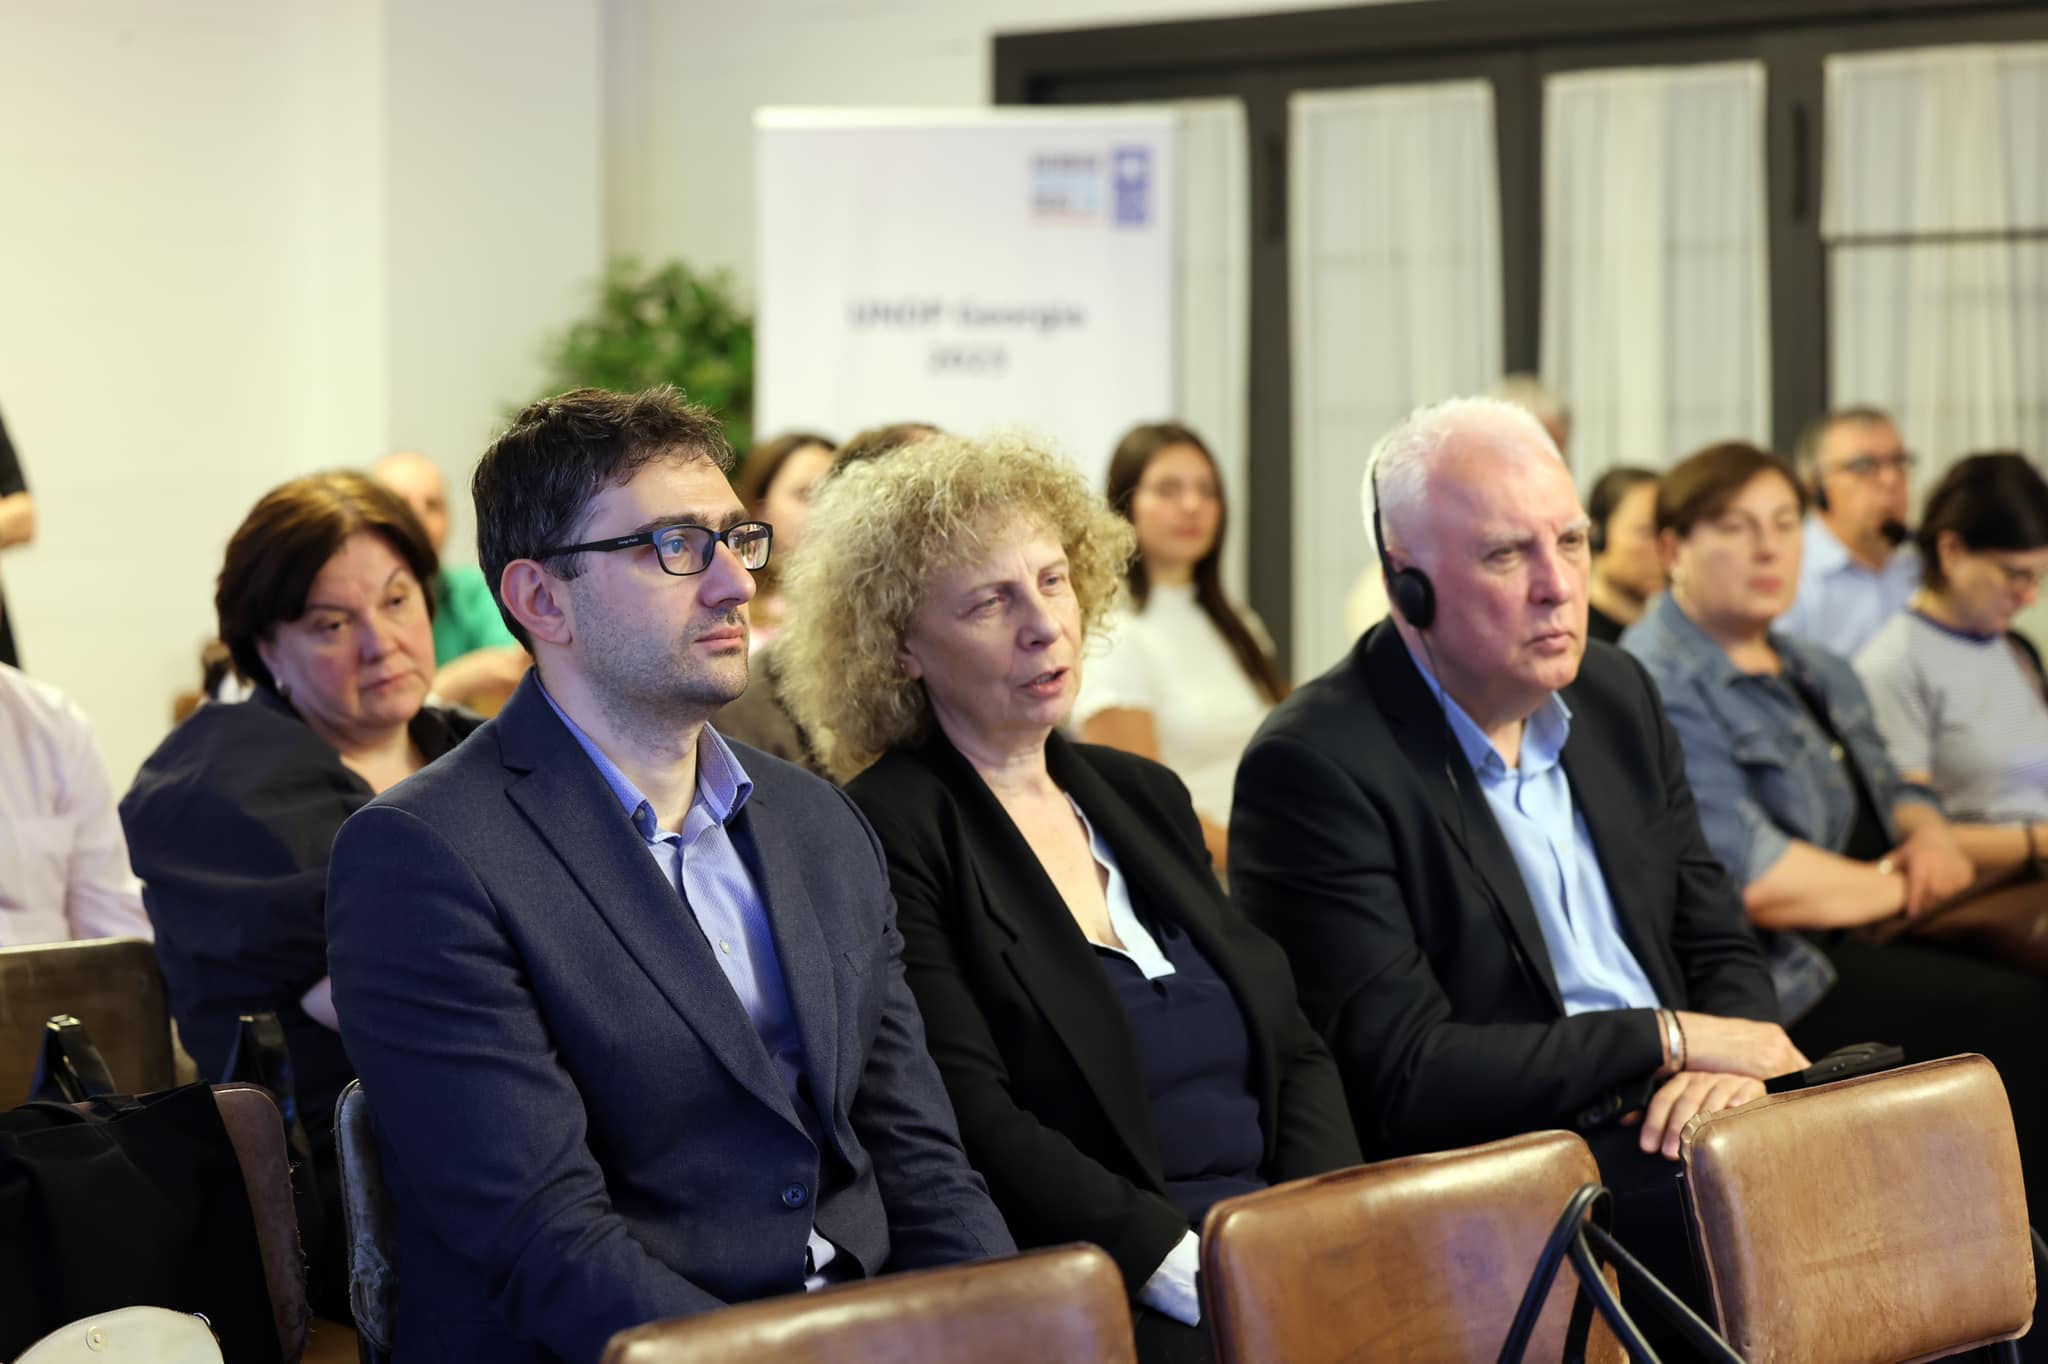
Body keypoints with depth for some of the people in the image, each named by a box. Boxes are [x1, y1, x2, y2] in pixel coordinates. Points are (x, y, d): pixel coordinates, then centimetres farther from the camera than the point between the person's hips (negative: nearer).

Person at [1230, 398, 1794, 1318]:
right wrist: (1670, 1038, -13)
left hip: (1664, 1138, 8)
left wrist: (1727, 1064, -7)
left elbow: (1720, 947, 17)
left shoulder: (1616, 694, 14)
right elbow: (1404, 1077, -16)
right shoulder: (1311, 767, -11)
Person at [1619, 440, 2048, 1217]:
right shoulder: (1657, 686, -13)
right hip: (1779, 981, -9)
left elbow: (1890, 793, 26)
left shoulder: (1814, 668, 19)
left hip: (1869, 938, 9)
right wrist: (1895, 888, -7)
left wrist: (1931, 837, 1)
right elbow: (1755, 883, -21)